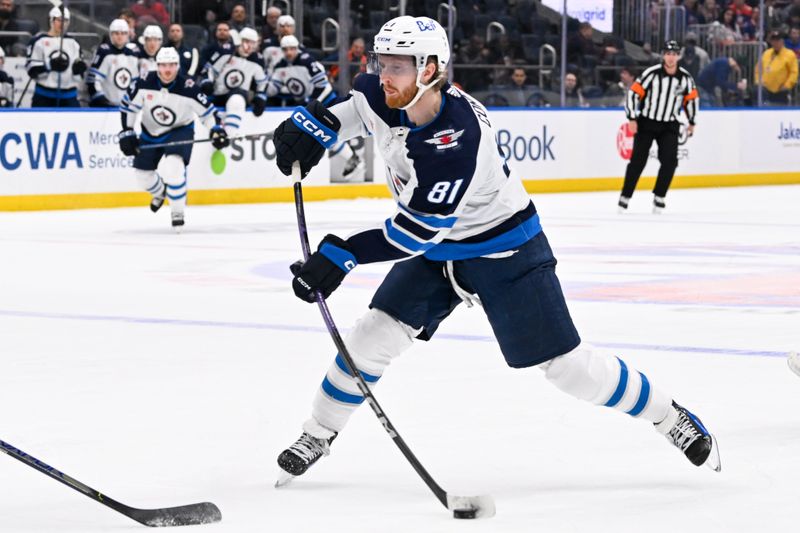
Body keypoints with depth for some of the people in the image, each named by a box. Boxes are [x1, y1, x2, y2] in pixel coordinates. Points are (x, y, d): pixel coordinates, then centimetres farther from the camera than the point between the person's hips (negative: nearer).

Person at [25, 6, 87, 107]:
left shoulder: (73, 43, 11)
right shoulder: (39, 41, -3)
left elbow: (78, 76, 11)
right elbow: (31, 69, -9)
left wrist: (78, 68, -12)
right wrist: (50, 66, -24)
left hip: (68, 98, 3)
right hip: (44, 97, -3)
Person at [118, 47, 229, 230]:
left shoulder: (187, 88, -25)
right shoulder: (144, 83, -20)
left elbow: (207, 110, -14)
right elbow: (128, 106, -6)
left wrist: (217, 131, -25)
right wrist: (127, 133, -8)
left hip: (180, 131, -4)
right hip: (151, 132, 4)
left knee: (173, 168, -28)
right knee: (142, 173, 11)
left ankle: (178, 213, -10)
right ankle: (160, 192, 49)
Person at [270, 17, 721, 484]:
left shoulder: (459, 139, -37)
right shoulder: (382, 99, -15)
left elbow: (417, 230, -35)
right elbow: (342, 109, 9)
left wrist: (342, 255, -37)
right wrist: (309, 126, -13)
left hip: (505, 250, -6)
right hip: (436, 250, 7)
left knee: (564, 362, -4)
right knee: (375, 334, -5)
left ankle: (668, 415, 13)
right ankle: (318, 435, 12)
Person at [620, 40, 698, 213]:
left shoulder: (685, 78, -4)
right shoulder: (651, 74, -15)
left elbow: (691, 98, 12)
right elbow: (633, 93, -13)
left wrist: (691, 122, 17)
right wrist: (632, 119, -16)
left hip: (669, 125, 3)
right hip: (646, 122, -3)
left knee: (670, 161, -9)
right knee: (638, 160, -6)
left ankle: (659, 197, 4)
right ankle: (625, 197, 3)